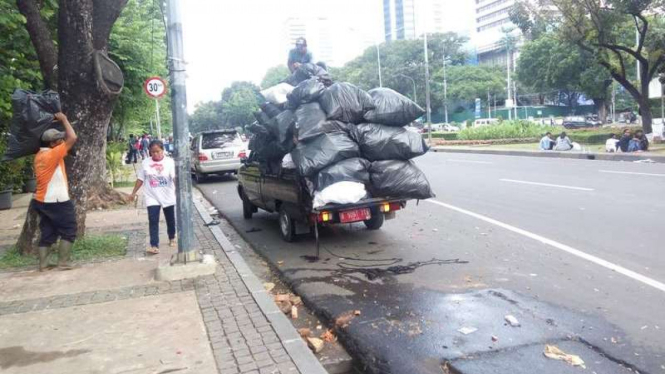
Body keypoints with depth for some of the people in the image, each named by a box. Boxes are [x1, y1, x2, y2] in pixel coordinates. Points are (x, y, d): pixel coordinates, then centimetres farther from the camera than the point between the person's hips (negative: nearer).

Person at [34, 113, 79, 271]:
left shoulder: (39, 155, 8)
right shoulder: (52, 154, -18)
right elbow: (72, 138, -20)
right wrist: (64, 119, -9)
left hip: (43, 201, 9)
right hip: (57, 202, -9)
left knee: (47, 233, 12)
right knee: (68, 230, 3)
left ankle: (43, 264, 11)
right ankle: (63, 263, 2)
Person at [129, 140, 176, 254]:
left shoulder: (169, 162, -9)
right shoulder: (145, 163, 0)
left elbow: (175, 177, -20)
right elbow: (140, 179, 8)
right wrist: (134, 193, 10)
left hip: (168, 197, -1)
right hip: (152, 197, 1)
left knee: (170, 219, 14)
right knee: (153, 221, -9)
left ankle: (172, 238, 38)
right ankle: (154, 246, -11)